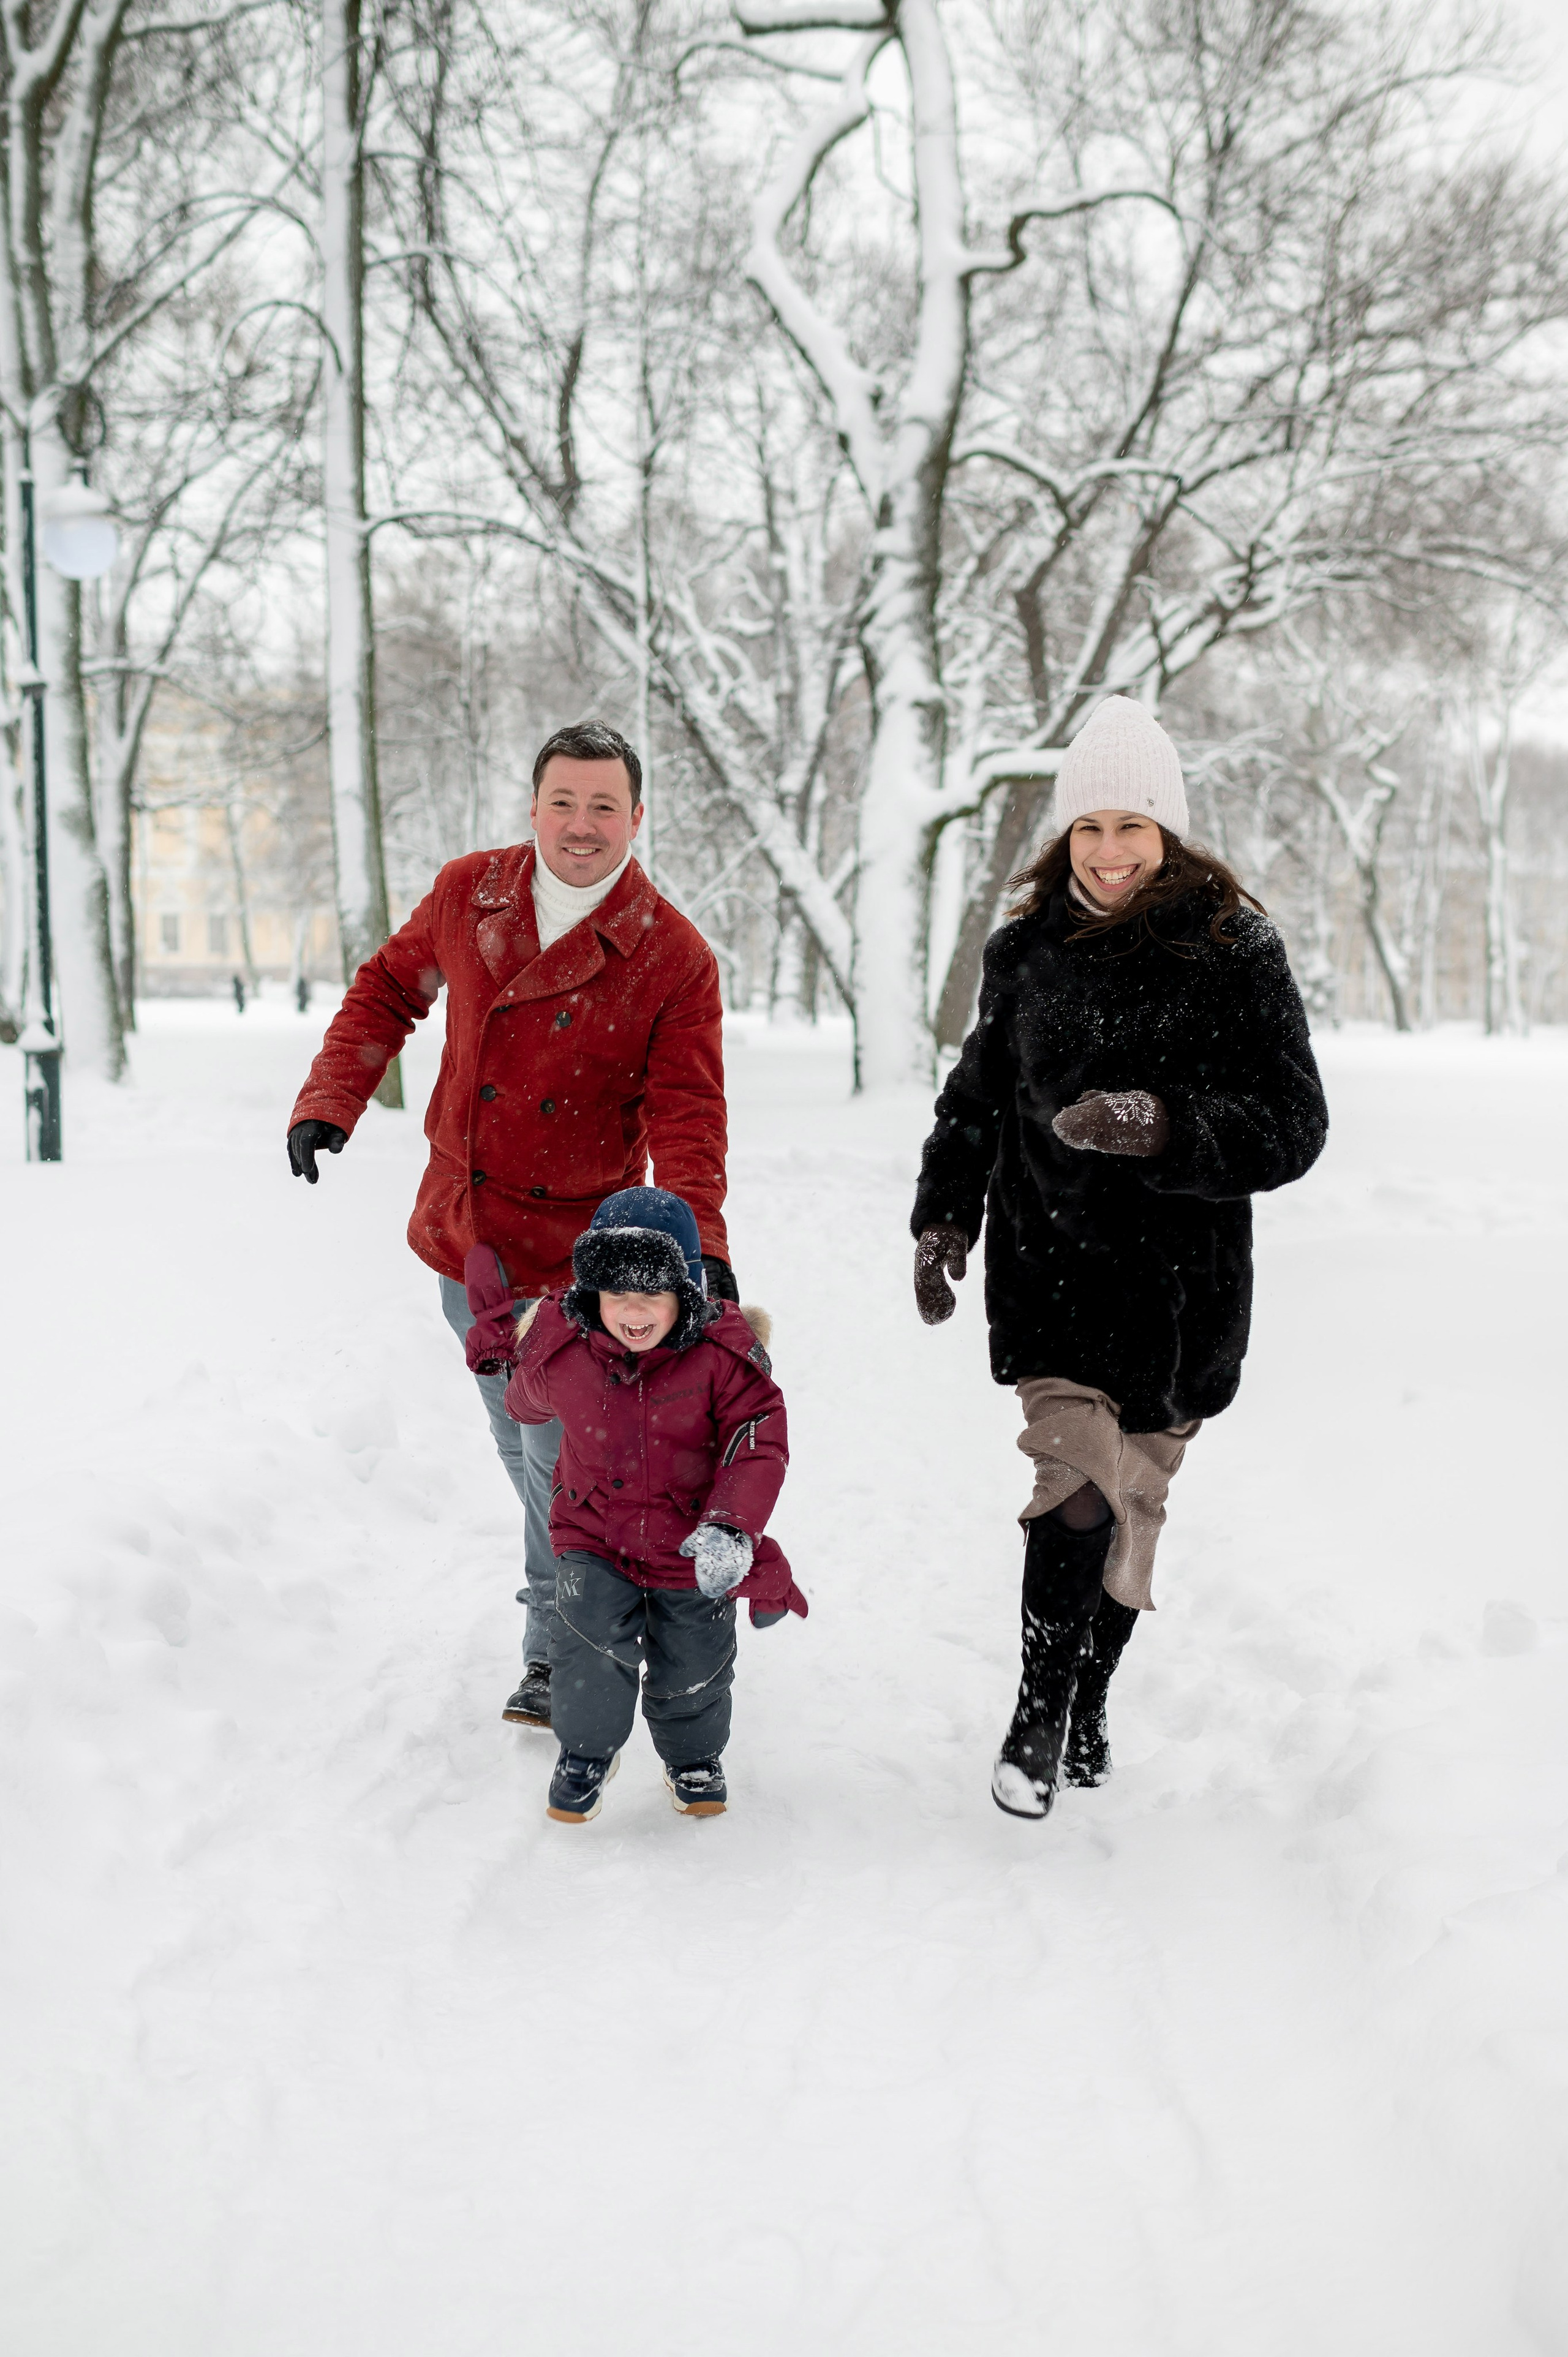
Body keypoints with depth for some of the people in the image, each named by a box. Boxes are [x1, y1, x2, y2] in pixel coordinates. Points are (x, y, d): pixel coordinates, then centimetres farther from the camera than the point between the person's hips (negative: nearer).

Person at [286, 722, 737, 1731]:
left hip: (572, 1252, -5)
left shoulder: (675, 958, -13)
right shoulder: (469, 895, -2)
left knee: (560, 1463, -4)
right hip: (462, 1233, 5)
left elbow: (686, 1117, -14)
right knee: (522, 1447, 18)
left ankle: (560, 1657, 10)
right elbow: (390, 988, 12)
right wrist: (332, 1099, 1)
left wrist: (700, 1244, -28)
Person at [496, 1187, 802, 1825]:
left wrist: (732, 1529, -31)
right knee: (591, 1635, -19)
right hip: (594, 1536, 0)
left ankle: (694, 1757, 42)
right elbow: (528, 1403, 12)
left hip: (694, 1545, 0)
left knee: (692, 1667, 9)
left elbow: (759, 1445, -21)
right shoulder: (560, 1355, -14)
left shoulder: (723, 1358, -19)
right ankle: (585, 1751, 10)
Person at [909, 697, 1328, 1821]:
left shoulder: (1237, 955, -5)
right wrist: (944, 1216, 9)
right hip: (1049, 1267, 1)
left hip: (1182, 1284, -1)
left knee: (1135, 1498, 8)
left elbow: (1293, 1125, -9)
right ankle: (1038, 1715, 5)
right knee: (1078, 1482, -13)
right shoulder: (1027, 950, 6)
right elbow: (977, 1097, 19)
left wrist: (1162, 1127, -24)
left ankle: (1089, 1706, 29)